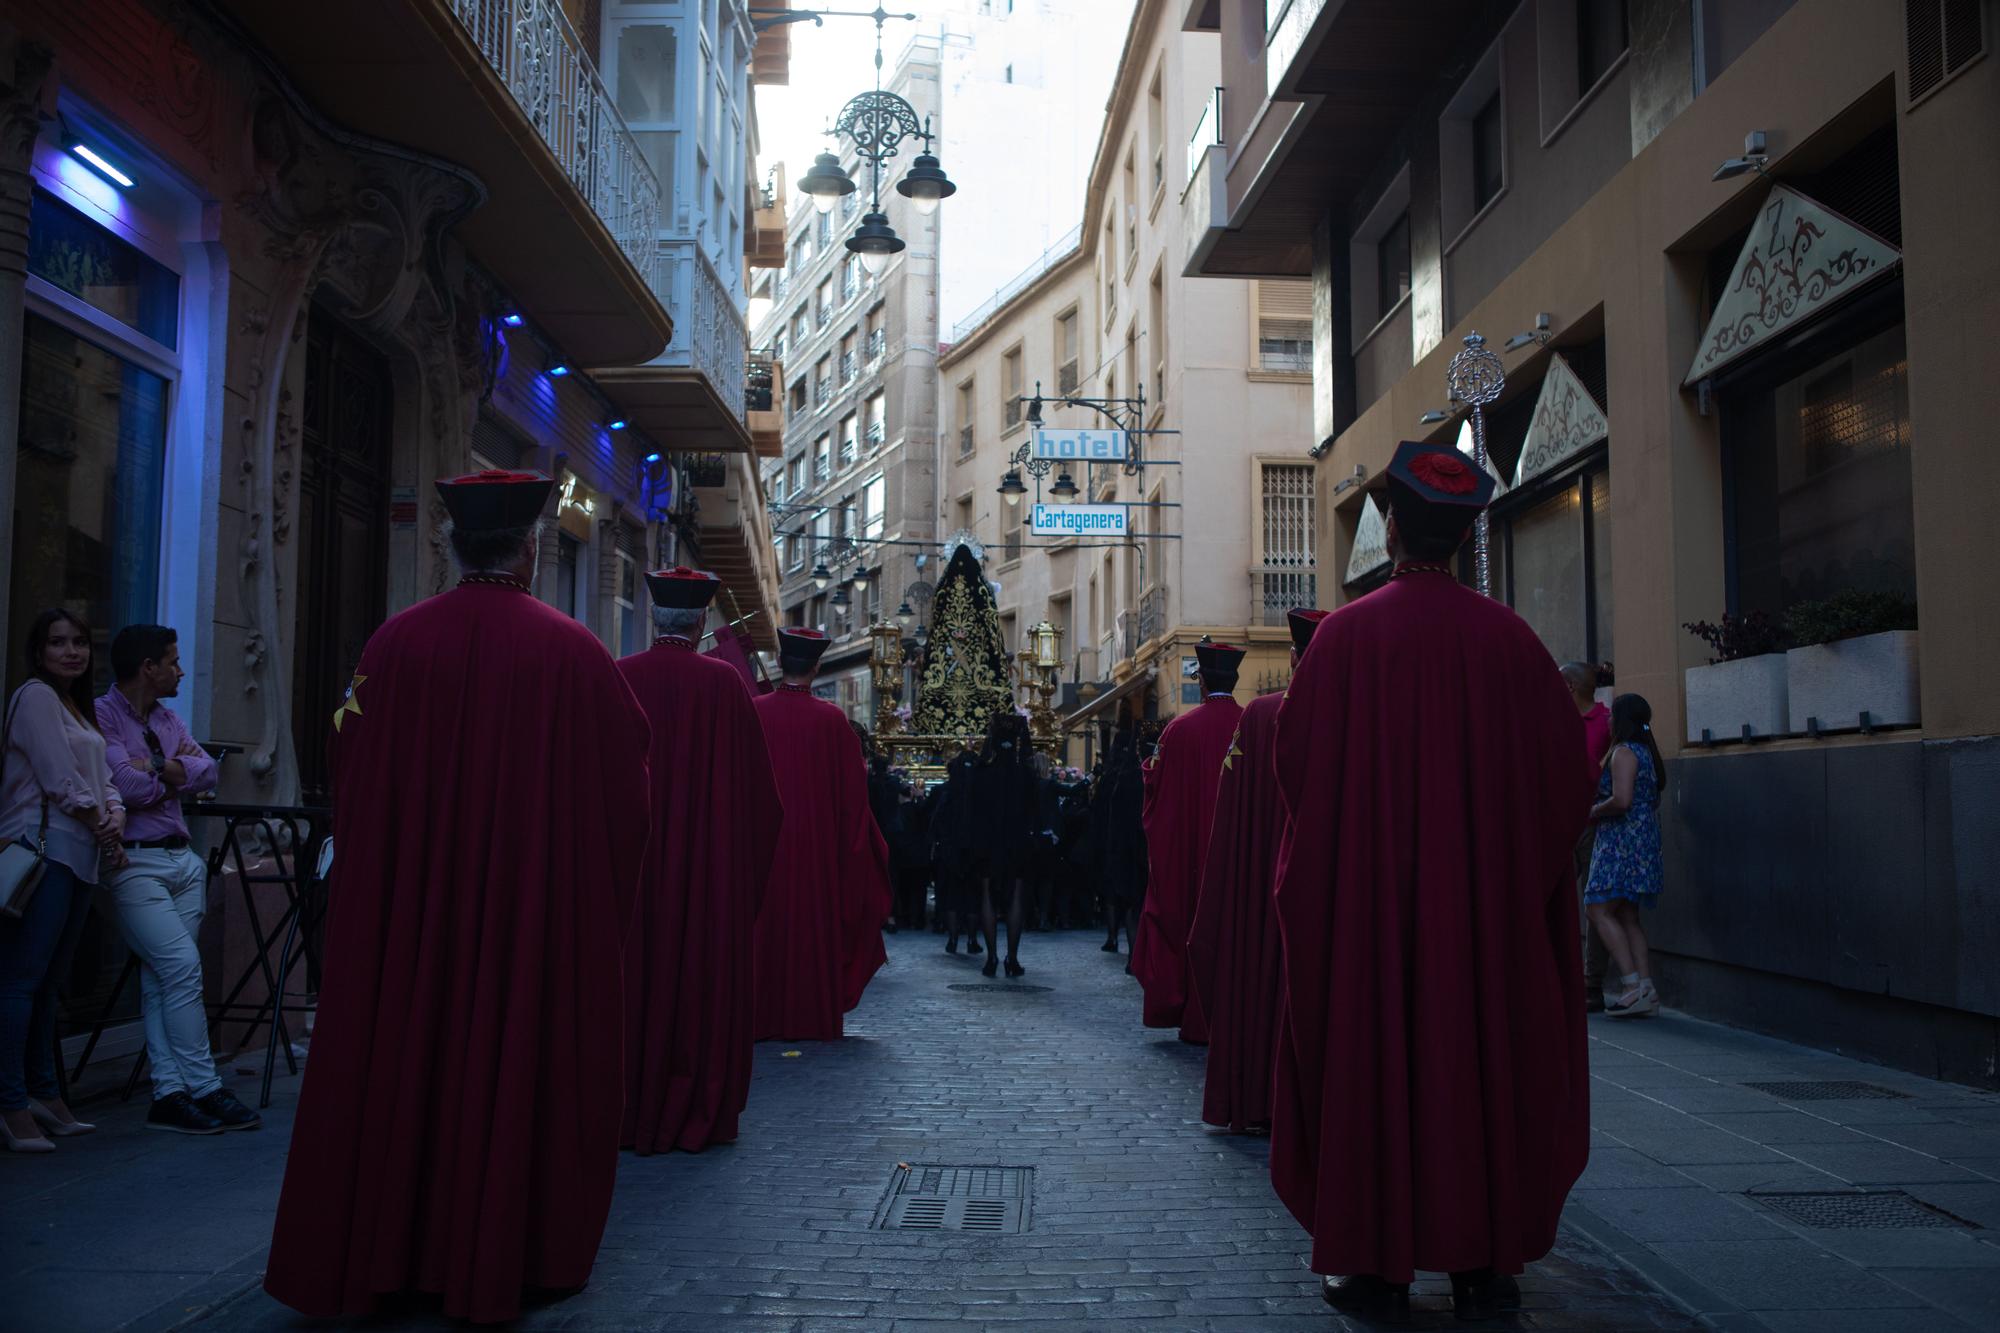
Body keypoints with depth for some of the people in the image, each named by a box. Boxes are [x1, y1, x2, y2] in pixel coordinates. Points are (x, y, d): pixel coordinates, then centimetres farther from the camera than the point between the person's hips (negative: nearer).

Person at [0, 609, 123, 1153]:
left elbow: (102, 778, 18)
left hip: (81, 857, 9)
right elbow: (61, 780, -11)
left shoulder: (80, 709, 23)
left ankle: (45, 1095, 15)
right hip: (44, 849, -9)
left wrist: (116, 816, -1)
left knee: (47, 981, 11)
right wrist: (101, 828, -3)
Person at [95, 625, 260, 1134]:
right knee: (183, 965, -14)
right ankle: (204, 1088, -8)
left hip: (182, 859, 7)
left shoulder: (166, 719, 18)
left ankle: (169, 1094, 4)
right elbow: (126, 785, -18)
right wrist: (171, 775, 0)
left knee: (160, 977, 5)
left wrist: (172, 769, -11)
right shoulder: (101, 716, -8)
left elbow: (207, 770, 8)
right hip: (134, 863, -7)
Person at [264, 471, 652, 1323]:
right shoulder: (572, 653, -10)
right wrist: (601, 888, 14)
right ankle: (495, 1261, 17)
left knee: (395, 1056, 13)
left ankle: (374, 1252, 24)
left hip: (403, 903, 3)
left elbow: (350, 771, 6)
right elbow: (624, 780, -3)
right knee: (515, 1064, 8)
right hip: (535, 904, -2)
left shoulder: (396, 643, -4)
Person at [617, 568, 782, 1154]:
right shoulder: (724, 682, -7)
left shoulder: (615, 678, -3)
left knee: (632, 973, 9)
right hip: (709, 858, -1)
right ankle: (697, 1111, 12)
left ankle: (630, 1110, 17)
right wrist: (747, 854, 11)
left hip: (629, 857, 2)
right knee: (703, 977, 7)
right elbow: (756, 780, -3)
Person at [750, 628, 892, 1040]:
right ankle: (813, 1017, 10)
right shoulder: (832, 720, -7)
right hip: (816, 844, -1)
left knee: (763, 925, 8)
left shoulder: (752, 713, -5)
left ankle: (763, 1017, 11)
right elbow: (852, 790, -3)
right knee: (814, 926, 7)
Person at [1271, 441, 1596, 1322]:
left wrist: (1317, 853, 14)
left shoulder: (1346, 633, -8)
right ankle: (1484, 1262, 15)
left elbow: (1297, 761, -4)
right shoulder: (1508, 637, 0)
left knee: (1369, 1056, 6)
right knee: (1485, 1052, 10)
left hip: (1366, 891, -2)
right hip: (1487, 891, 2)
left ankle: (1375, 1264, 10)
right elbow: (1561, 764, 3)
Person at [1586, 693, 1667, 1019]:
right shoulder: (1647, 752, 16)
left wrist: (1594, 812, -7)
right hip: (1643, 842, 10)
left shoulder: (1623, 752, -13)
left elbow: (1621, 800, -24)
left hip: (1622, 841, -10)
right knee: (1627, 917, 10)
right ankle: (1646, 990, 5)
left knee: (1599, 909, -9)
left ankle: (1633, 984, -16)